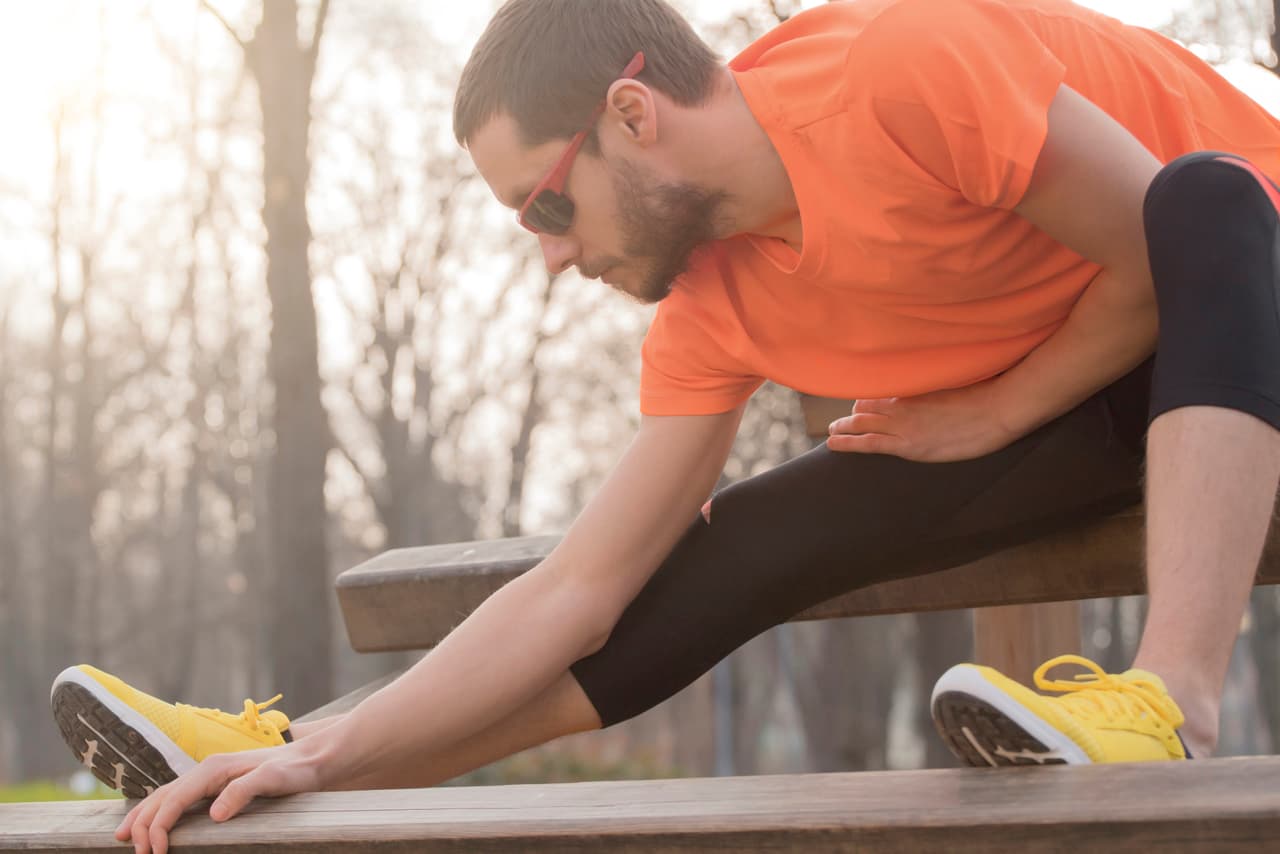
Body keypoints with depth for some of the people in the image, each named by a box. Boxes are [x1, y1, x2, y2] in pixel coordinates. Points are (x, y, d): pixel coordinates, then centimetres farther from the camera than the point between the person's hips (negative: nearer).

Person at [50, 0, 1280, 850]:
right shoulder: (716, 309, -8)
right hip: (1080, 429, 5)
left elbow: (1162, 248, -24)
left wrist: (989, 416, -15)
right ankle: (278, 746, -2)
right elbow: (576, 593, -9)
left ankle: (1172, 699, -48)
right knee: (739, 550, -8)